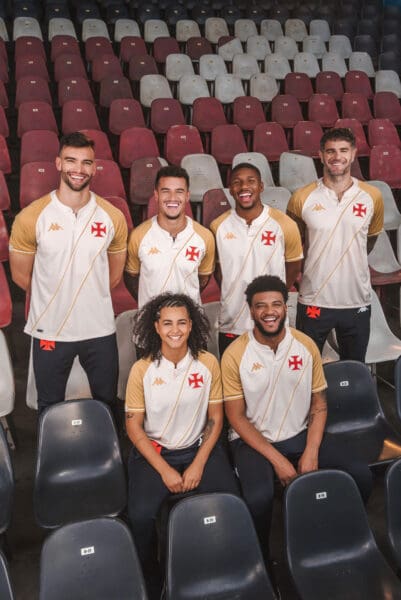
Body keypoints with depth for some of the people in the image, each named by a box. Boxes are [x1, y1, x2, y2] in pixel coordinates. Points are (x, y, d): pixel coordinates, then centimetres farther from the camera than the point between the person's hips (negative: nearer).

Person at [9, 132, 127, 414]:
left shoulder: (113, 217, -5)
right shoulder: (31, 217, -11)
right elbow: (21, 276, -1)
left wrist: (90, 297, 6)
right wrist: (54, 302, 6)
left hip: (100, 329, 2)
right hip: (49, 330, -1)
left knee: (107, 403, 19)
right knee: (50, 410, 18)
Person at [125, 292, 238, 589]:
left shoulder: (208, 363, -7)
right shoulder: (142, 369, -11)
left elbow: (215, 418, 0)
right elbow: (134, 426, -6)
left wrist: (198, 465, -9)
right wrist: (165, 470, -13)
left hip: (199, 447, 1)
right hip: (153, 451, -1)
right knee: (140, 515, -24)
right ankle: (148, 574, 8)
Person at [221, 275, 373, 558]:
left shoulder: (306, 345, -3)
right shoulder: (235, 354, -13)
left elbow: (319, 403, 3)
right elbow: (237, 417, -9)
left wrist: (311, 452, -11)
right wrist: (277, 459, -16)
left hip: (301, 434, 4)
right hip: (253, 439, -3)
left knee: (361, 475, -12)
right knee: (258, 497, -31)